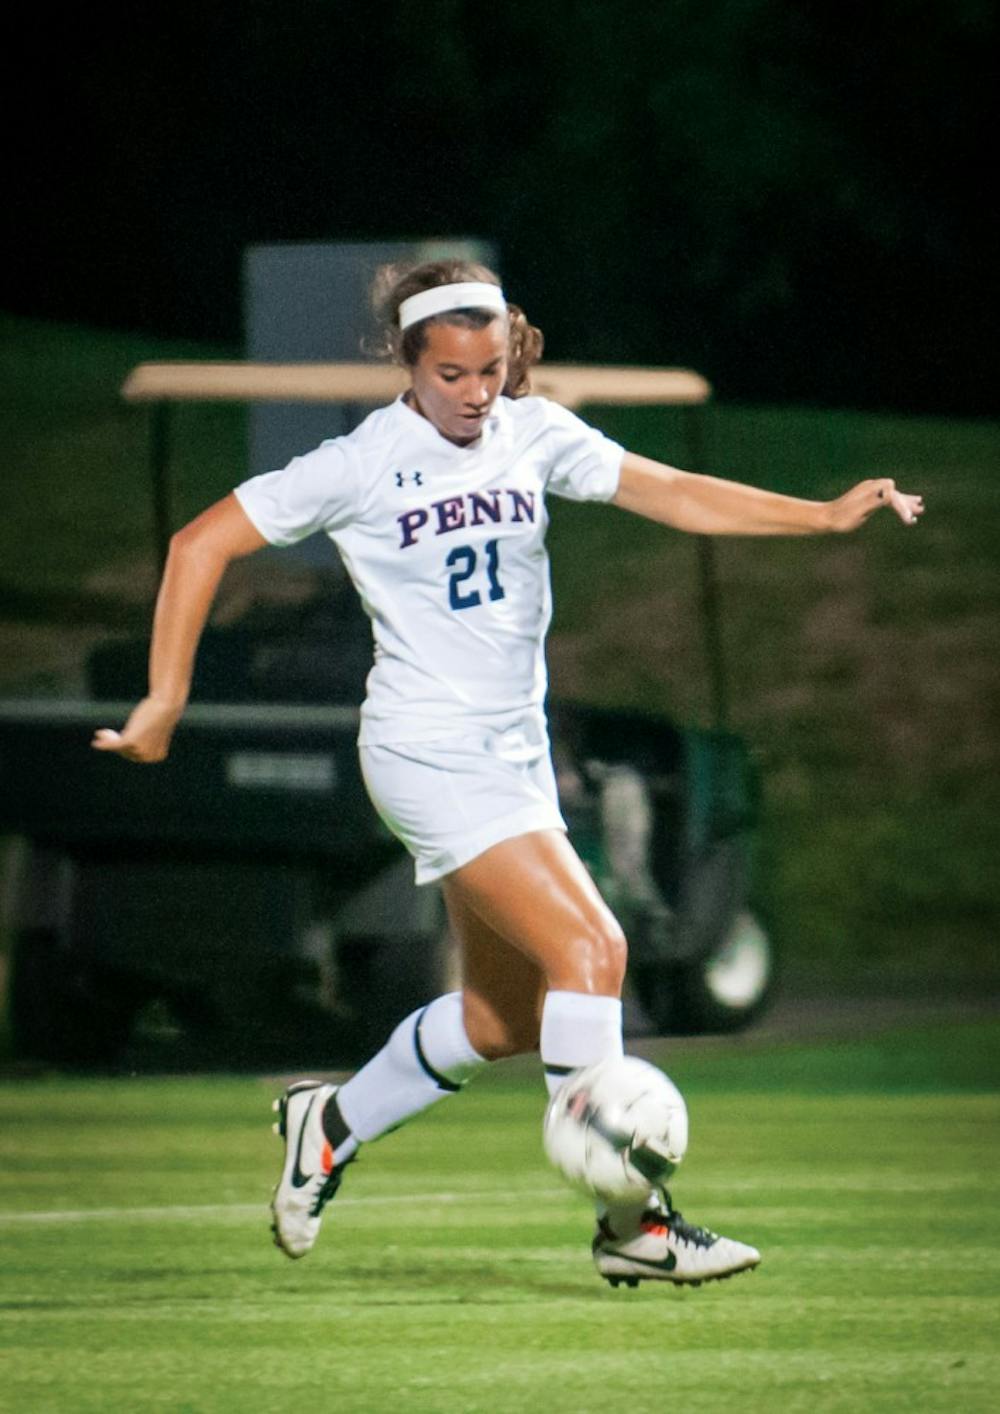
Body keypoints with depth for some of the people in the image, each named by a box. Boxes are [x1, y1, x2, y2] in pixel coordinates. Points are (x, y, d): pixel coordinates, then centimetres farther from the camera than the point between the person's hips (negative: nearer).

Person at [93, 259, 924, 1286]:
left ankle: (330, 1126, 33)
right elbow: (201, 545, -7)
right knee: (588, 946, -20)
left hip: (514, 754, 7)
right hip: (428, 750, -7)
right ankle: (630, 1221, -18)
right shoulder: (362, 465, -11)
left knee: (507, 1015, 12)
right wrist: (165, 701, -9)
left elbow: (671, 493, -3)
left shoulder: (531, 434, 3)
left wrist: (829, 515, -13)